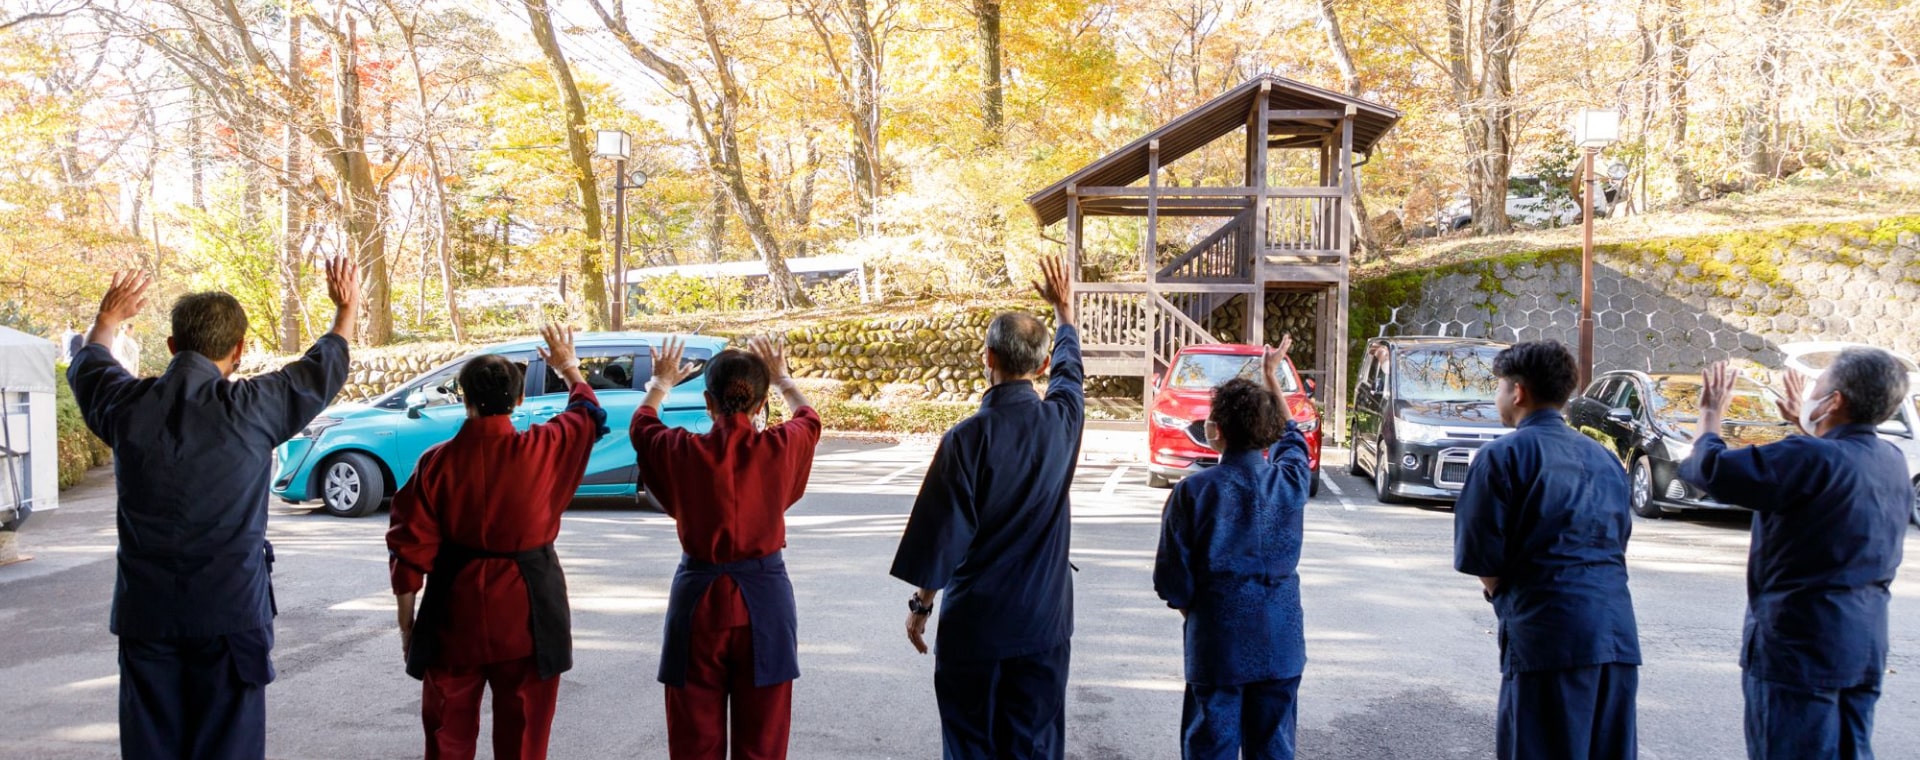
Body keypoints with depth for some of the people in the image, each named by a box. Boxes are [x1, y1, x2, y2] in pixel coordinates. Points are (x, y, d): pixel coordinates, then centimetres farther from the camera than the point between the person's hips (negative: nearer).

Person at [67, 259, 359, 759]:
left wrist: (108, 318, 43)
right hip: (231, 609, -3)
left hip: (145, 610, 3)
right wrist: (347, 307, 26)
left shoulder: (127, 405, -2)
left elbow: (87, 365, 23)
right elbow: (325, 366, 7)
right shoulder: (249, 407, -11)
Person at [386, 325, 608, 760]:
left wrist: (407, 619, 9)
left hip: (456, 612, 1)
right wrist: (570, 369, 32)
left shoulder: (437, 462, -8)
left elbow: (410, 548, -4)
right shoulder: (543, 449, -9)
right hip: (527, 611, 0)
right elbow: (589, 415, 13)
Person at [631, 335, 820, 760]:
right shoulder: (780, 449, -9)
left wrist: (660, 383, 34)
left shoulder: (683, 452, -10)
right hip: (764, 600, 0)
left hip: (699, 599, 0)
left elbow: (641, 424, 15)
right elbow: (809, 418, 16)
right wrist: (782, 378, 35)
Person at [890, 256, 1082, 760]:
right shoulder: (1061, 421, -5)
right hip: (1043, 622, 3)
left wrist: (921, 604, 3)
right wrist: (1064, 311, 37)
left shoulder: (968, 438, -16)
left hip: (974, 623, -3)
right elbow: (1070, 370, 19)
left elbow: (940, 531, -11)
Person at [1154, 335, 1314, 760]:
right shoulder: (1290, 480, -4)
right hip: (1281, 642, 3)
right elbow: (1290, 436, 21)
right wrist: (1273, 376, 32)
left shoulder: (1193, 492, -14)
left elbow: (1172, 581, -9)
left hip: (1217, 643, -3)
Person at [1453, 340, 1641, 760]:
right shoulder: (1604, 458, 17)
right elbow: (1618, 540, 19)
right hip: (1618, 635, 6)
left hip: (1548, 634, -6)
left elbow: (1479, 556, -6)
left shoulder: (1503, 455, -4)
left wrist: (1501, 593, 14)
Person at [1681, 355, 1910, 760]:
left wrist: (1711, 414, -3)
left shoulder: (1812, 458, -21)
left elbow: (1710, 470, -21)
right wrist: (1806, 425, 36)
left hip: (1801, 645, -8)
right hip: (1866, 646, 8)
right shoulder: (1893, 463, 6)